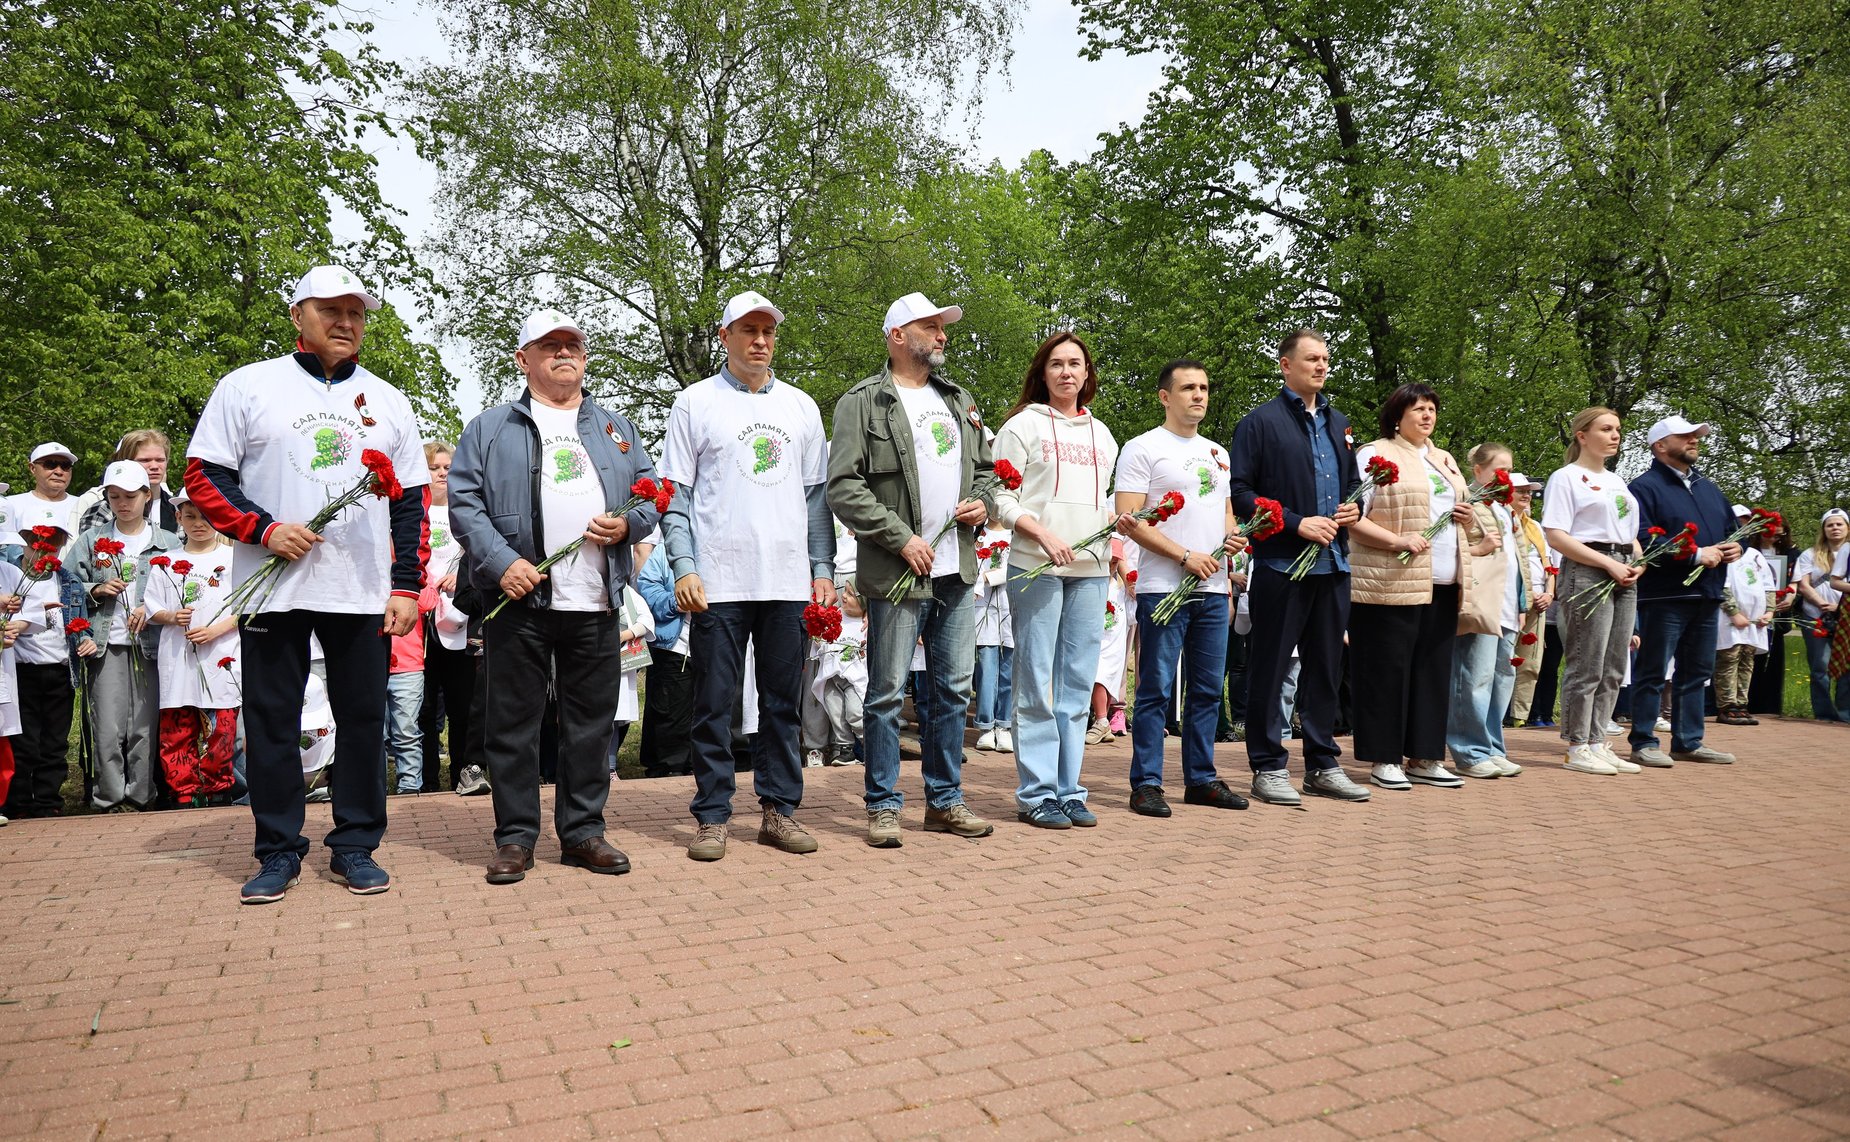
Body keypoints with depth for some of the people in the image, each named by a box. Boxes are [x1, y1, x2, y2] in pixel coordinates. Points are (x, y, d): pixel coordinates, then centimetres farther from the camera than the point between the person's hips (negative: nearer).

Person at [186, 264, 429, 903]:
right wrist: (264, 529, -13)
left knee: (364, 718, 4)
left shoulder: (388, 401, 12)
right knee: (271, 719, 4)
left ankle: (355, 845, 16)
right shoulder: (248, 386, 5)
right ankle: (278, 850, 17)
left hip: (364, 593, 2)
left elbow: (413, 501, 10)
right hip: (273, 587, -1)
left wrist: (407, 586, 2)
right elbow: (204, 474, 2)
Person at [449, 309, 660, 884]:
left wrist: (629, 524, -5)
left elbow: (652, 493, 17)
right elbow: (463, 501, 0)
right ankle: (515, 836, 14)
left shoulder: (616, 428, 19)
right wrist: (501, 561, -14)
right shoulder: (491, 428, 10)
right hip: (520, 598, -2)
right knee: (513, 721, 2)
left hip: (597, 603, 3)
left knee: (591, 721, 7)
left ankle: (583, 831, 18)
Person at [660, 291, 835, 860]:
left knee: (783, 701, 8)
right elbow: (674, 494, 1)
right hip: (719, 582, -3)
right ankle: (711, 816, 12)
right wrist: (683, 567, -9)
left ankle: (779, 809, 18)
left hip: (789, 580, 3)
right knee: (715, 704, 2)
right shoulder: (696, 402, 4)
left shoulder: (801, 406, 14)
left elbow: (818, 493, 14)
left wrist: (823, 568, 6)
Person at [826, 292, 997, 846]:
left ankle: (945, 800, 23)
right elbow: (843, 487, -12)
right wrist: (901, 538, -16)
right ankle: (884, 805, 13)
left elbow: (986, 468, 26)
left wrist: (984, 502, 3)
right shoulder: (862, 403, -4)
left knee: (953, 690, 11)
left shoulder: (960, 400, 17)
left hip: (958, 570, 6)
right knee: (888, 692, 1)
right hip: (897, 572, -6)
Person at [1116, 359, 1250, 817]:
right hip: (1163, 587, -7)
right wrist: (1186, 556, -16)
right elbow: (1129, 520, -11)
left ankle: (1201, 779, 20)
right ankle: (1146, 784, 4)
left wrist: (1233, 536, 2)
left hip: (1213, 588, 7)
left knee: (1207, 689, 10)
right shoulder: (1142, 449, -3)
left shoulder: (1218, 454, 19)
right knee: (1156, 689, -4)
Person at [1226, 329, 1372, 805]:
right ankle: (1268, 767, 8)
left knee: (1326, 666, 12)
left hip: (1333, 564, 7)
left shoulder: (1339, 424, 18)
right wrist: (1296, 523, -17)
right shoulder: (1261, 422, -4)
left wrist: (1354, 509, 4)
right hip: (1281, 564, -7)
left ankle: (1323, 764, 21)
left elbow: (1353, 482, 27)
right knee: (1270, 667, -1)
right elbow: (1239, 491, -11)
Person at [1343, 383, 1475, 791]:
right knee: (1387, 671, -3)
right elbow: (1352, 518, -10)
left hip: (1442, 584, 7)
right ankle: (1383, 760, 4)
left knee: (1433, 670, 8)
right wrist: (1396, 540, -21)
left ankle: (1424, 758, 16)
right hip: (1391, 583, -7)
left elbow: (1458, 511, 29)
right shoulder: (1375, 454, -2)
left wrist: (1466, 515, 6)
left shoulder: (1444, 459, 22)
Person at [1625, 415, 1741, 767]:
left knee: (1697, 673, 12)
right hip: (1665, 596, -8)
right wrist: (1696, 555, -20)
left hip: (1707, 596, 8)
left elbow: (1733, 526, 26)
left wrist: (1735, 546, 2)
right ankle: (1643, 743, 3)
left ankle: (1688, 741, 21)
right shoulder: (1646, 487, -7)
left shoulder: (1708, 487, 19)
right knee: (1652, 672, -3)